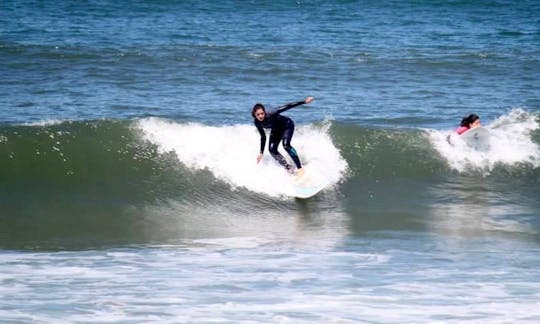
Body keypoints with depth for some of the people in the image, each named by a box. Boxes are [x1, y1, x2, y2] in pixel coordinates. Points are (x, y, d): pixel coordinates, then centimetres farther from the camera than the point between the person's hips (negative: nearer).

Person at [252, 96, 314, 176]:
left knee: (286, 145, -27)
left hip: (287, 126, -6)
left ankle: (299, 168, -25)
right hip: (276, 130, 6)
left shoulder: (271, 115, -36)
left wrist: (304, 102, -39)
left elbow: (287, 107, -35)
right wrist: (261, 152, -2)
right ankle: (288, 168, 3)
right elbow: (263, 137, -4)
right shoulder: (257, 122, -20)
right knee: (272, 150, -10)